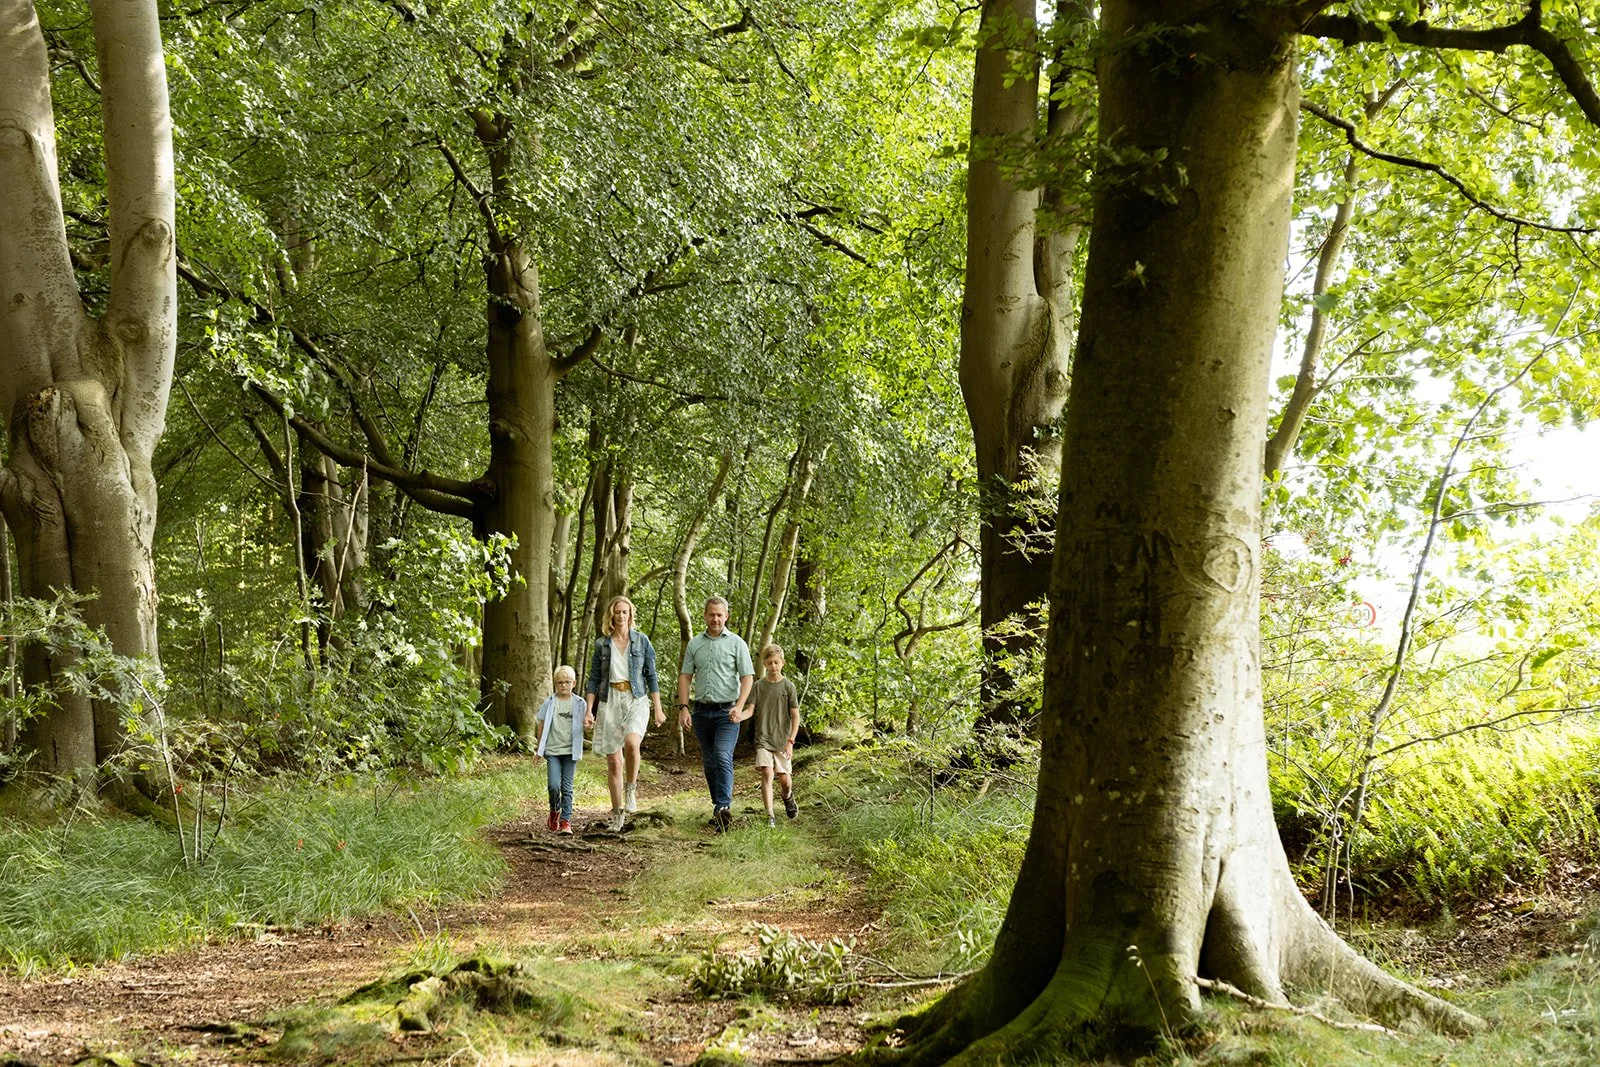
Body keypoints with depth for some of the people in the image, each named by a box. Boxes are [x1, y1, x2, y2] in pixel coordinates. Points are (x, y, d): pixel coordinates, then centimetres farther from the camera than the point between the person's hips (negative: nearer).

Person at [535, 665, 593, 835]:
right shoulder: (549, 703, 2)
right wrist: (539, 749, 8)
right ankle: (554, 810, 17)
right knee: (554, 785, -11)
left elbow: (584, 726, 8)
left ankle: (566, 821, 4)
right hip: (552, 751, -1)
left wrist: (589, 724, -16)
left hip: (570, 751, 1)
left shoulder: (579, 704, 4)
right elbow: (542, 727, 8)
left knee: (567, 787, 0)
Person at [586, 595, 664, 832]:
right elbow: (594, 679, 9)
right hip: (609, 701, 2)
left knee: (631, 742, -31)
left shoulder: (641, 641, 4)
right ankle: (617, 813, 10)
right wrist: (589, 709, -1)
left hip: (636, 699, -2)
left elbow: (651, 675, 6)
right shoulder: (602, 644, 7)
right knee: (613, 761, 1)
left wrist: (658, 708, 1)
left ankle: (631, 790, -8)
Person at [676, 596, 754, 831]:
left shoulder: (736, 643, 1)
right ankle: (719, 807, 18)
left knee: (723, 757, -19)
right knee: (709, 763, 9)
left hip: (726, 712, -4)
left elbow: (747, 677, -4)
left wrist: (739, 706, -17)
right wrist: (683, 707, -1)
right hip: (702, 712, 4)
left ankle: (724, 808, -27)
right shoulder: (694, 644, 10)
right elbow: (685, 677, 10)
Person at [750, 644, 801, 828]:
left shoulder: (788, 686, -1)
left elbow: (795, 716, -1)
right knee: (767, 773, -14)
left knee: (784, 778, 2)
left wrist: (791, 741, -9)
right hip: (763, 738, 0)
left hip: (782, 740, 0)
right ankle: (770, 816, -12)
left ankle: (788, 796, 38)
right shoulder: (759, 685, 4)